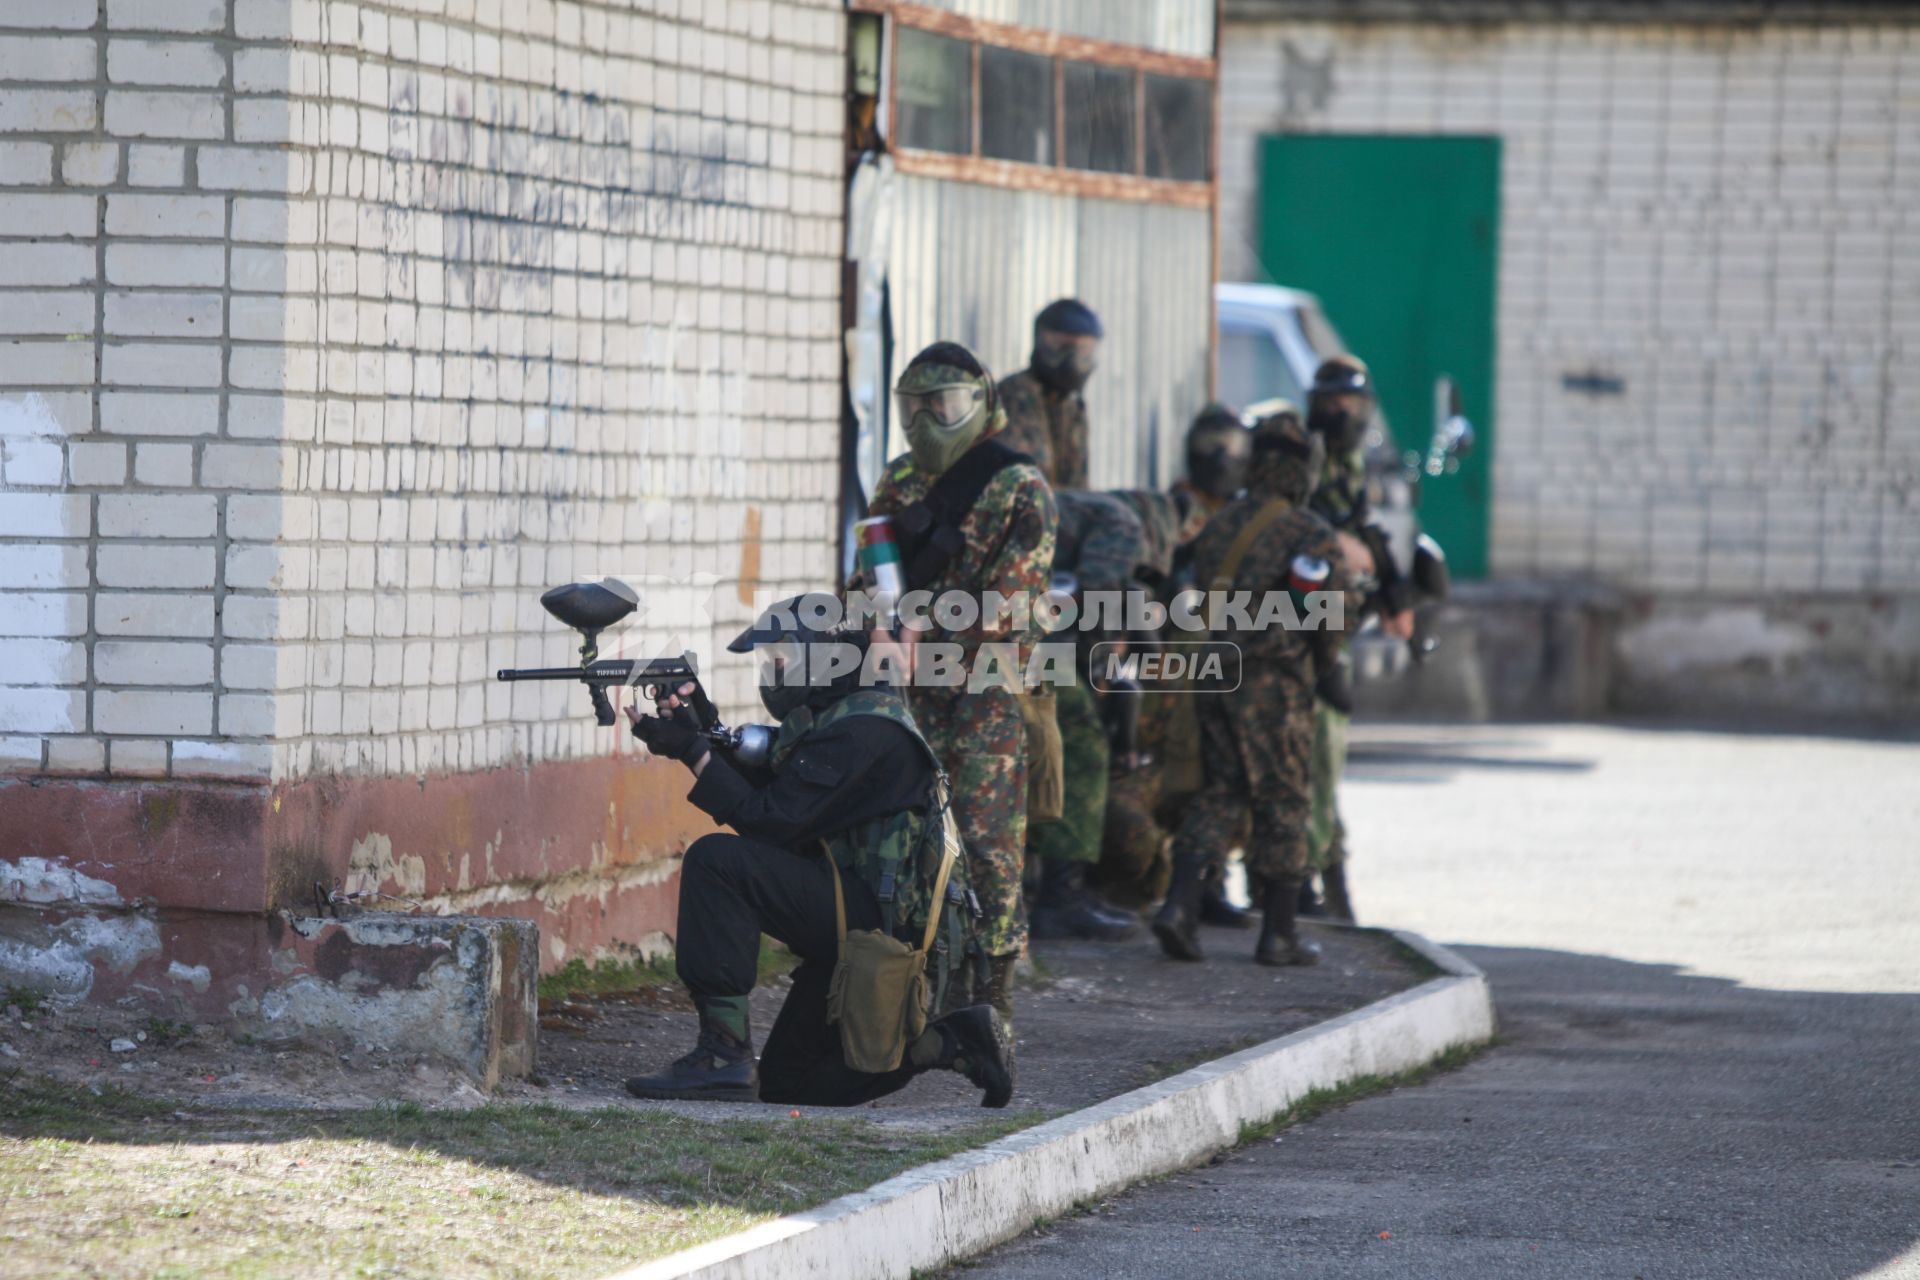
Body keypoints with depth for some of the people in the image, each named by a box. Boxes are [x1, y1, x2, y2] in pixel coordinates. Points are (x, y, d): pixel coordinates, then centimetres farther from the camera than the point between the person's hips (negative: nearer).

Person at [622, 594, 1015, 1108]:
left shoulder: (863, 729, -16)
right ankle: (954, 1042, 15)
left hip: (879, 920, -11)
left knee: (716, 860, -22)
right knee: (785, 1084, 15)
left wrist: (694, 752, -19)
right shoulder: (825, 717, 17)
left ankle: (723, 1054, -25)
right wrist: (690, 732, -4)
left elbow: (770, 821, -21)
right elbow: (753, 788, 11)